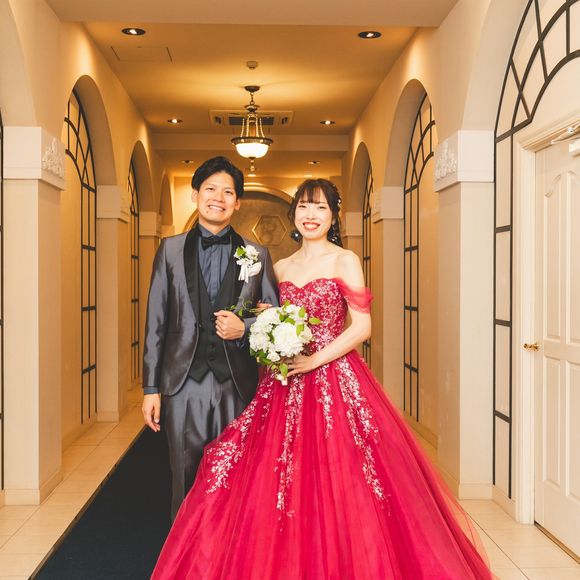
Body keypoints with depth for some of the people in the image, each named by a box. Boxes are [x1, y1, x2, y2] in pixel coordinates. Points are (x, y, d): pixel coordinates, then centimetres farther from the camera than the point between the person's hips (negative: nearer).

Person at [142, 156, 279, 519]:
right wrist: (151, 387, 1)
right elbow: (156, 322, 5)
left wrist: (245, 328, -12)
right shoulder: (171, 250, 7)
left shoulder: (257, 255, 6)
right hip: (184, 382, 0)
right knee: (186, 482, 8)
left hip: (238, 383, 0)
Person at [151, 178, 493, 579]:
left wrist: (314, 360, -16)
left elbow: (362, 326, -9)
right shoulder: (282, 268, 14)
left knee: (337, 491, -5)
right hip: (288, 386, 5)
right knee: (275, 487, 3)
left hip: (334, 380, -5)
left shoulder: (345, 261, -1)